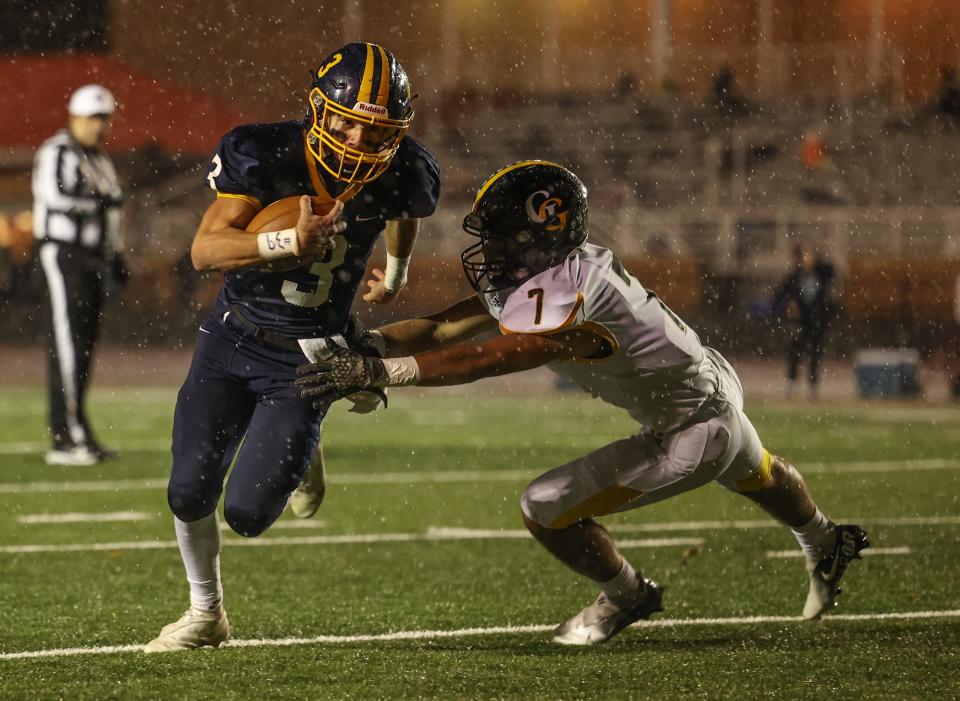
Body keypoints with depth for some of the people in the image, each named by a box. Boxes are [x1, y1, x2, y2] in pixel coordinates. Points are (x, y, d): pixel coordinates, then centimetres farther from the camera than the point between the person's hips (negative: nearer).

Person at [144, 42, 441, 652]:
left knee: (248, 512, -9)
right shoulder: (267, 156, -21)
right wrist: (293, 242, -39)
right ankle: (206, 613, 31)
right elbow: (206, 250, -25)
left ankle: (302, 453, 28)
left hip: (306, 358, 0)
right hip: (232, 339, 0)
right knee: (190, 493, 2)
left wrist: (396, 275, 29)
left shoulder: (399, 176, -15)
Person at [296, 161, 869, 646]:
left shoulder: (566, 300, -35)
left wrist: (377, 372, -49)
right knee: (755, 477, 39)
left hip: (693, 435, -10)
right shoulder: (537, 272, -7)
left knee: (546, 510, -10)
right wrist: (360, 343, -21)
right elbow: (444, 328, -9)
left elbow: (481, 361, -43)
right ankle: (826, 545, 69)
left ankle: (626, 596, 15)